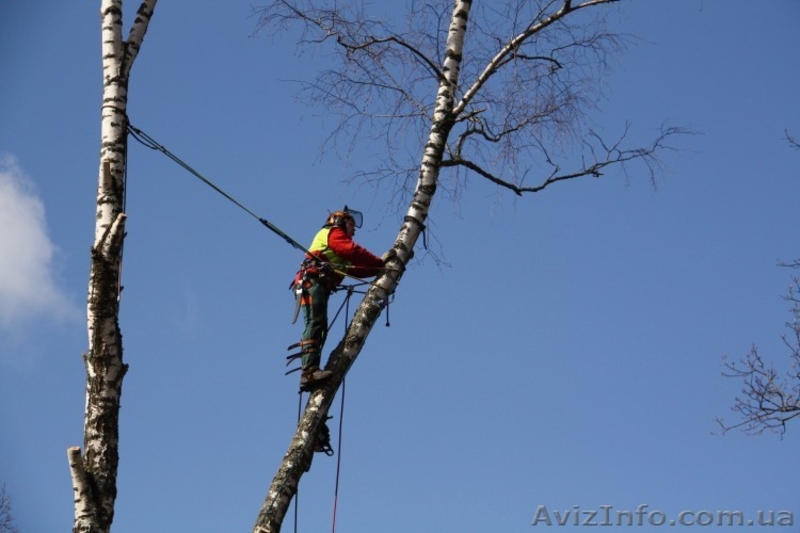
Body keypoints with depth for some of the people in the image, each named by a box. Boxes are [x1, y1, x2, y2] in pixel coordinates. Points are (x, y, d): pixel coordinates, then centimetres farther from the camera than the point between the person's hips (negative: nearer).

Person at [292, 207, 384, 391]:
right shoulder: (333, 233, 7)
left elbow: (355, 269, 22)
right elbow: (354, 252, -8)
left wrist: (379, 269, 12)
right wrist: (381, 263, -3)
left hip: (319, 287, 10)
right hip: (312, 282, -10)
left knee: (319, 327, -1)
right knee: (315, 324, -20)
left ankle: (309, 373, -11)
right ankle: (310, 371, -33)